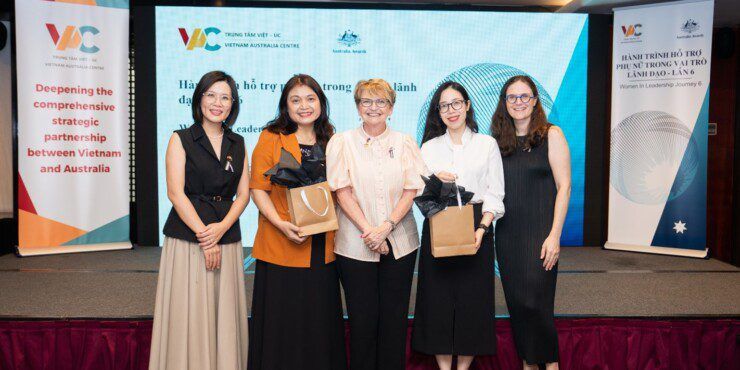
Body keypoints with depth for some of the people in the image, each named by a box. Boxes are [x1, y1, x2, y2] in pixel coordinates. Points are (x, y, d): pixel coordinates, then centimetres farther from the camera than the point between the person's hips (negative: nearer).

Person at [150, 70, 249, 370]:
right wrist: (204, 237, -13)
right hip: (187, 240, -3)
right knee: (189, 315, -1)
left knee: (224, 316, 6)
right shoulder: (181, 140, 2)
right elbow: (175, 193, -7)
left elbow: (243, 193, 7)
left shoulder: (238, 144, 12)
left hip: (227, 240, 3)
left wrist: (221, 228, -10)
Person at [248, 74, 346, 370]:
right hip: (280, 247, -4)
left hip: (321, 248, 4)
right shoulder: (271, 138, -1)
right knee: (282, 321, 3)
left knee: (320, 320, 11)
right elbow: (259, 190, -5)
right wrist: (281, 223, -19)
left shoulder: (329, 141, 11)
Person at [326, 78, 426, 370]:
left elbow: (411, 190, 1)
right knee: (362, 317, 4)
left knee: (395, 316, 7)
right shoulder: (342, 142, 4)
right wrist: (368, 231, -14)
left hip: (399, 243, 2)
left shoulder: (405, 143, 8)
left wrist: (386, 227, -13)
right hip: (355, 244, -1)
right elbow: (342, 191, -4)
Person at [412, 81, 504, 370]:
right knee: (438, 297, 1)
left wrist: (482, 228, -13)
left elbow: (495, 195, 1)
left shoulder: (487, 144, 6)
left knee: (473, 298, 0)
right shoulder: (429, 147, 11)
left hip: (475, 228, -1)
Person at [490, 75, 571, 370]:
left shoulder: (551, 135, -2)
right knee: (515, 302, 8)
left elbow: (564, 186, -7)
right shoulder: (499, 141, 10)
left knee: (535, 303, -7)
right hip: (507, 234, 4)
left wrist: (554, 235, -13)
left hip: (540, 233, -4)